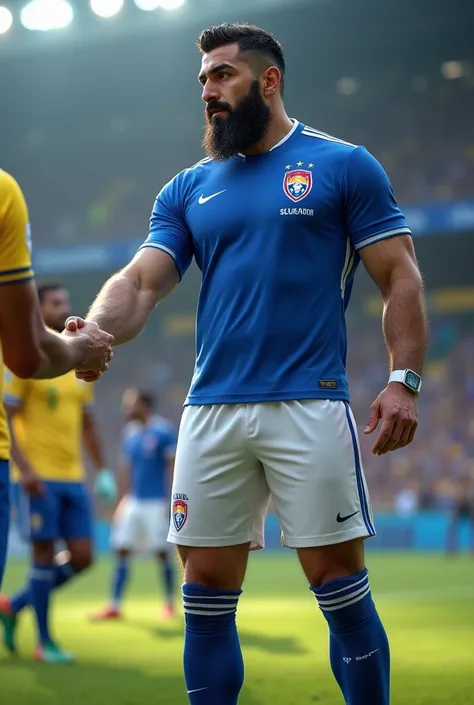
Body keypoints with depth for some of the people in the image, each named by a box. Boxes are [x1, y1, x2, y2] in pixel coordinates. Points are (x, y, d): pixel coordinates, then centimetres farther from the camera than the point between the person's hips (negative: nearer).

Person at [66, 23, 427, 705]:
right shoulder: (188, 190, 16)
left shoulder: (344, 166, 5)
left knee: (339, 585, -3)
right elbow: (142, 281, 5)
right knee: (206, 591, 4)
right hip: (211, 411, 4)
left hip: (309, 406, -4)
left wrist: (403, 379, -10)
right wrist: (96, 329, -17)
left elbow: (400, 277, 2)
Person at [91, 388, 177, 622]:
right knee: (122, 551, 1)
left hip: (156, 503, -6)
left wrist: (171, 500, -13)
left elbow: (172, 466, -9)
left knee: (162, 552, 0)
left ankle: (170, 603, 13)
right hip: (133, 502, 6)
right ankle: (115, 606, 3)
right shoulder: (129, 433, 11)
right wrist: (123, 499, 15)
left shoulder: (163, 431, -8)